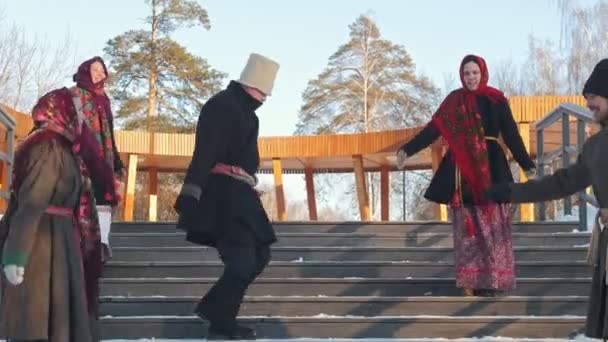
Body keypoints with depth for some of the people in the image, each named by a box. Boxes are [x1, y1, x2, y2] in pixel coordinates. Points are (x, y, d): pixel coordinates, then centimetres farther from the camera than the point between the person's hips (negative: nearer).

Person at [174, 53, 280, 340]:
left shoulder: (244, 110, 19)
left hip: (238, 194, 10)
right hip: (224, 194, -10)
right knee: (242, 261, -10)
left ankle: (213, 309, 21)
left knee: (259, 255, 13)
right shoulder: (222, 105, -13)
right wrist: (190, 195, -30)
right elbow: (204, 153, -23)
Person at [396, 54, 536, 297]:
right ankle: (471, 281, 6)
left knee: (492, 224, -3)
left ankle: (492, 279, 2)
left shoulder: (496, 100, 2)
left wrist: (527, 165, -6)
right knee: (467, 226, 2)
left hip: (490, 168, -1)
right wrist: (407, 149, -8)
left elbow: (511, 134, 1)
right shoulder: (454, 100, 6)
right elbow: (433, 129, 2)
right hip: (462, 170, 2)